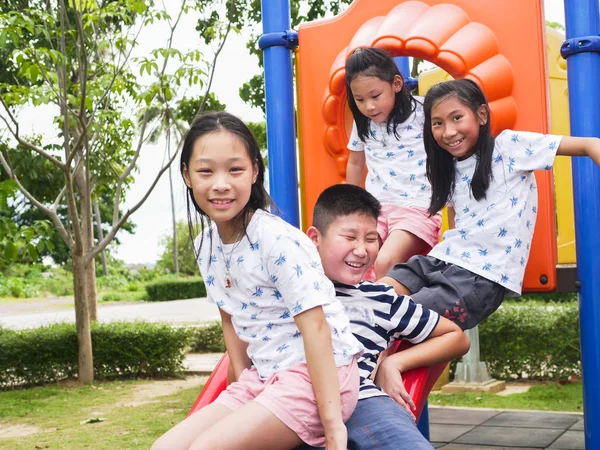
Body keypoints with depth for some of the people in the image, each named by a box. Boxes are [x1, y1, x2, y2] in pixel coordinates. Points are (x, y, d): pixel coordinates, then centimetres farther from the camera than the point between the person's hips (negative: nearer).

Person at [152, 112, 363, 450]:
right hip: (263, 377, 8)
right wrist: (243, 383, 7)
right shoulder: (206, 246, 4)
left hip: (317, 375, -7)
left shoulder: (278, 240, -19)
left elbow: (315, 326, -21)